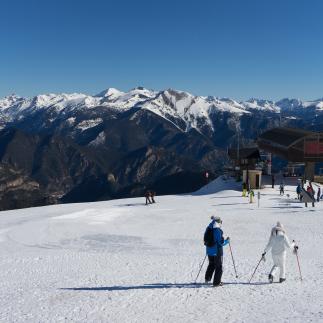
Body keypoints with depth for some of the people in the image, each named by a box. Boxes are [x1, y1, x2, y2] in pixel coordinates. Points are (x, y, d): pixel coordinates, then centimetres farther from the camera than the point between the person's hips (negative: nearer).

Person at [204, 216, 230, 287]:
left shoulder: (208, 229, 0)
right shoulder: (218, 230, -21)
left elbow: (205, 240, 13)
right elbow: (221, 243, -20)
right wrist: (227, 241, -2)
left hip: (209, 251, 6)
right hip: (217, 251, -6)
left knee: (211, 264, 27)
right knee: (219, 267, 8)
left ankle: (207, 278, 29)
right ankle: (216, 282, 12)